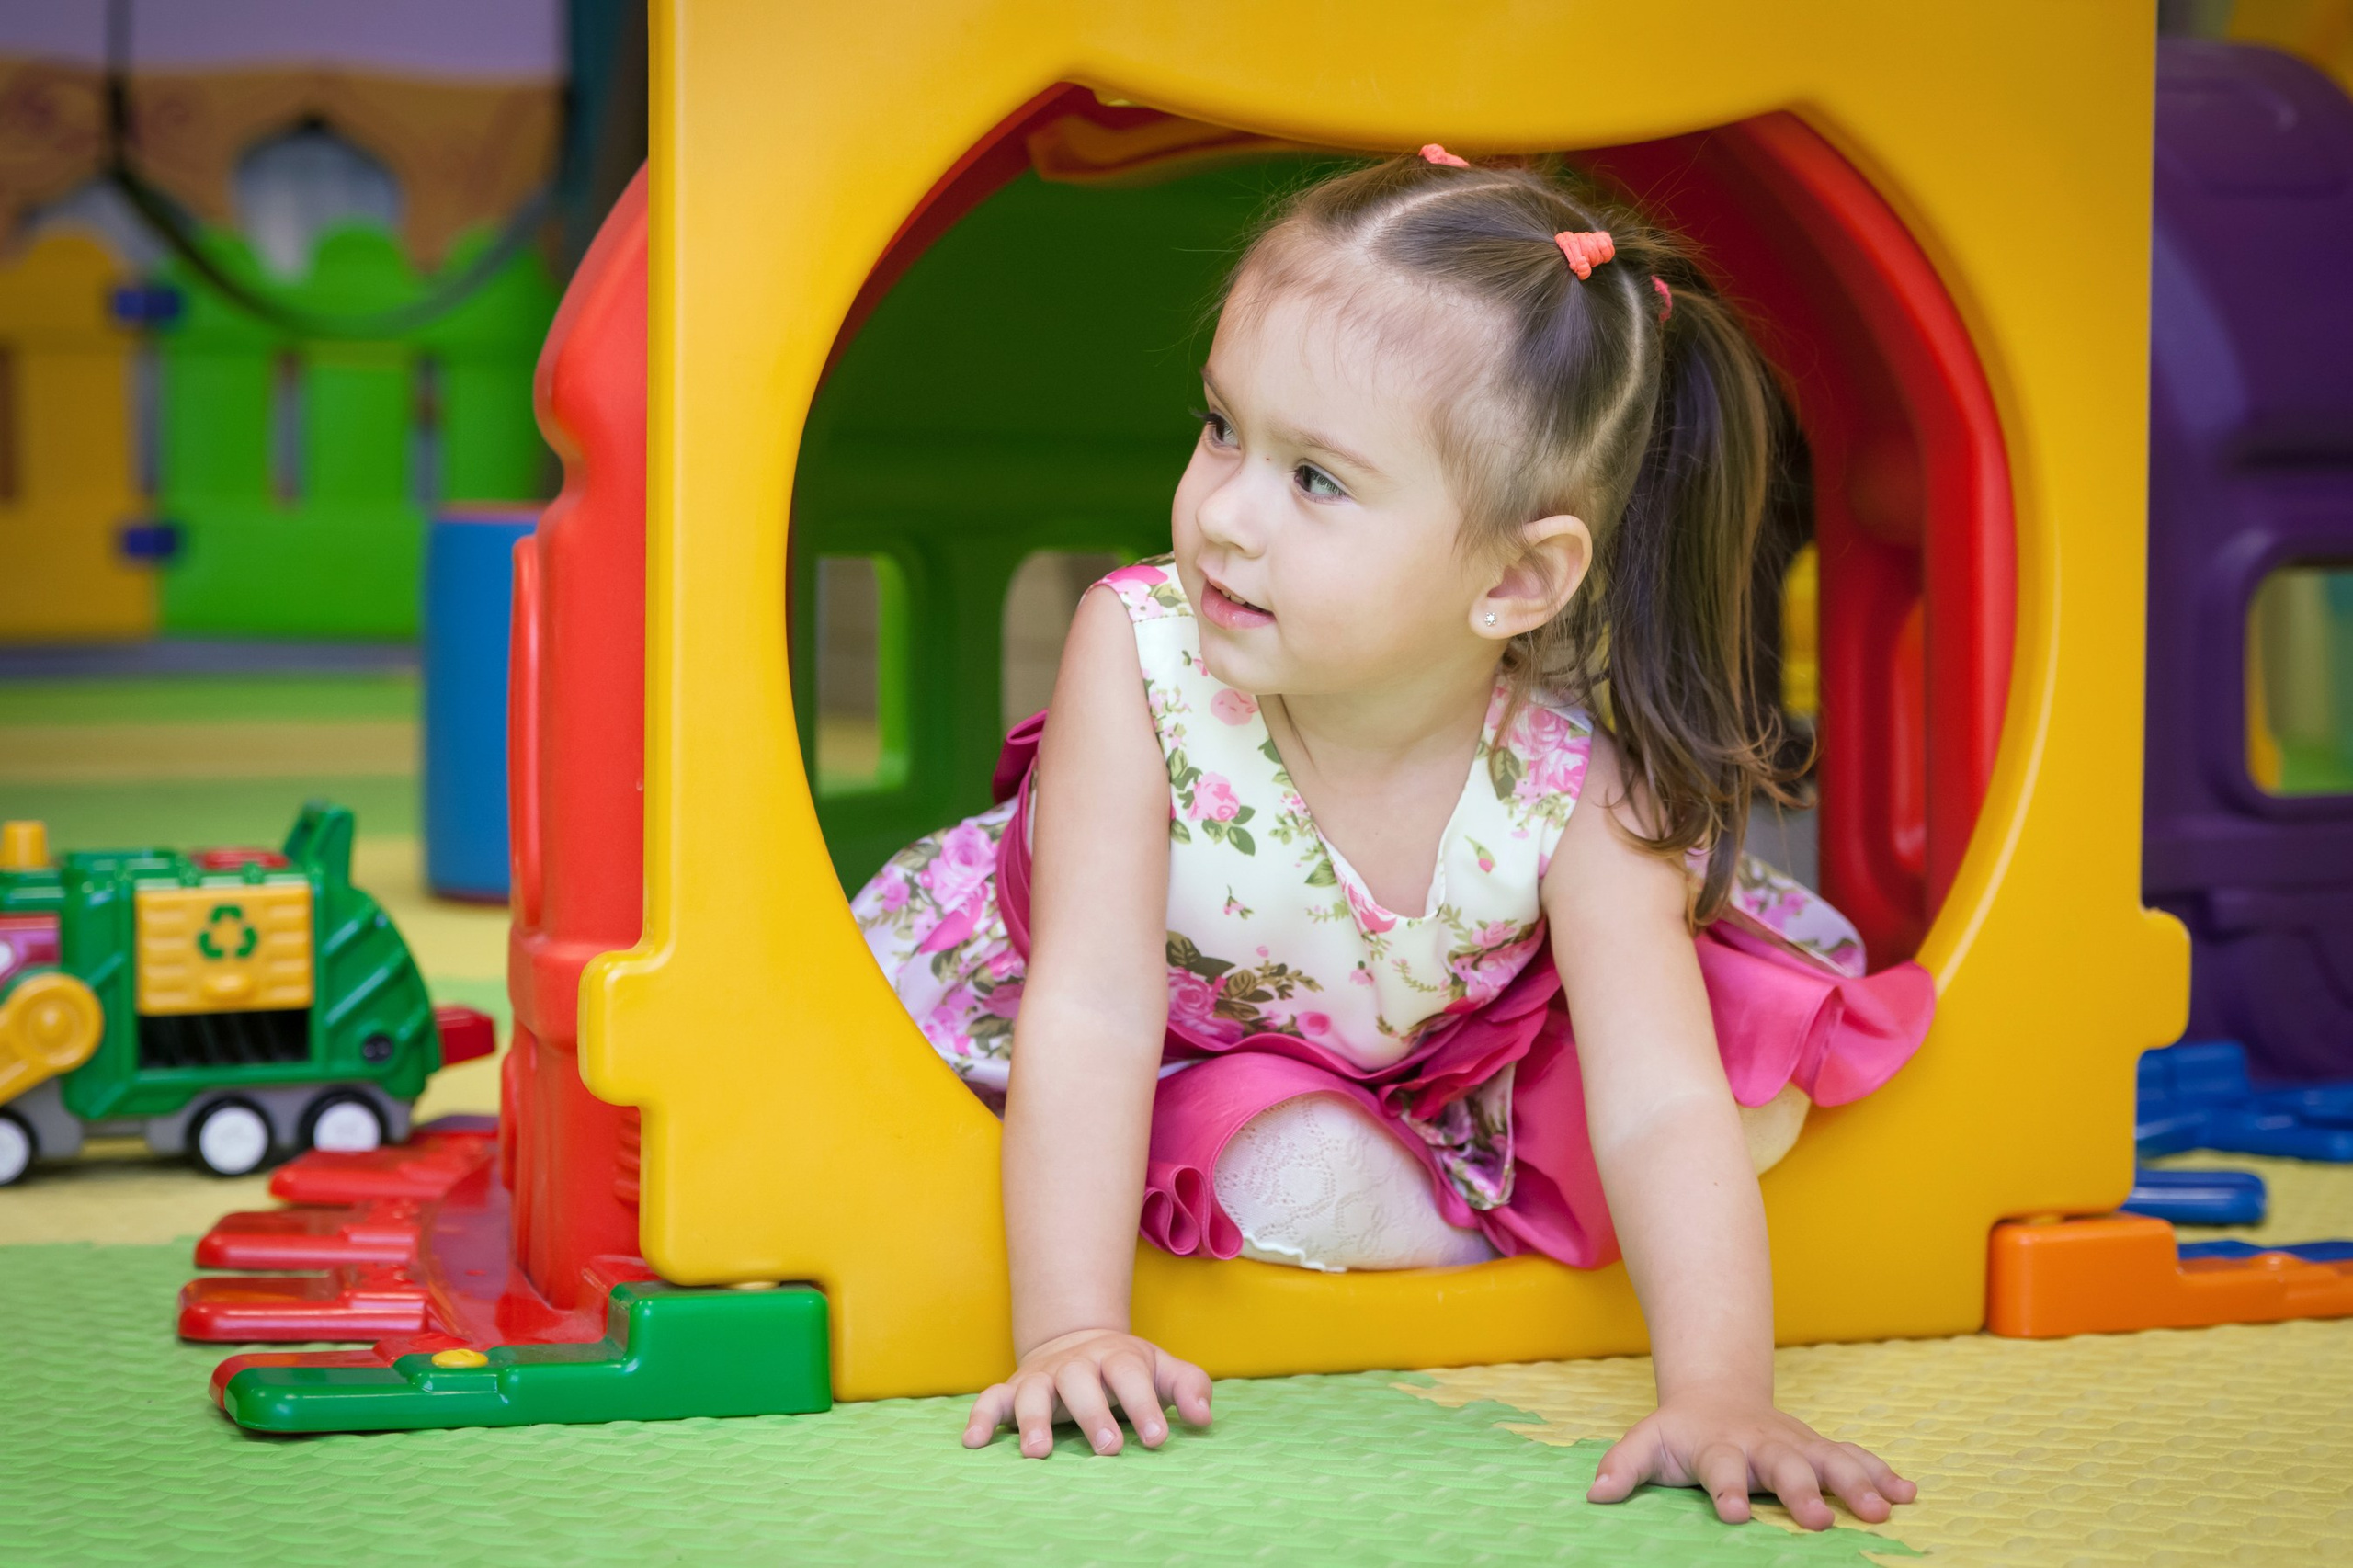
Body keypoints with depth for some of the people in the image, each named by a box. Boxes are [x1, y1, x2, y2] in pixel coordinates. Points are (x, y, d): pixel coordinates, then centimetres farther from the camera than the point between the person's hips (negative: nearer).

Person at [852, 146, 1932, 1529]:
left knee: (1757, 1090, -14)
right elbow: (1093, 1013, -35)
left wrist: (1721, 1397, -50)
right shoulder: (1139, 656, -33)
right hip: (1193, 1057, -1)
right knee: (1304, 1177, -30)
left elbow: (1663, 1109, -36)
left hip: (1437, 1075, 1)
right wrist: (1067, 1334, -42)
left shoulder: (1575, 782, -32)